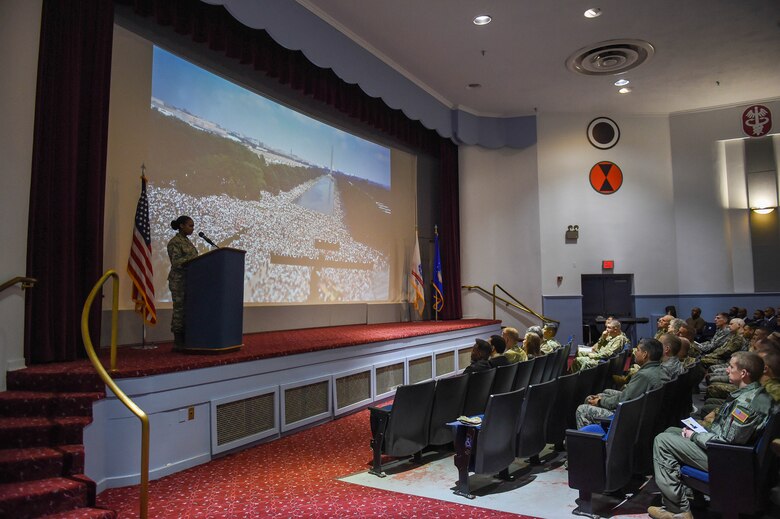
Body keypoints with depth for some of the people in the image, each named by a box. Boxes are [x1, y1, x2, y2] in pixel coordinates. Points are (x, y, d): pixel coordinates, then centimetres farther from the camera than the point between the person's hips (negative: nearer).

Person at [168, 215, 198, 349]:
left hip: (190, 280, 8)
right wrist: (193, 258, -26)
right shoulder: (174, 242, -9)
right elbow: (176, 262, -19)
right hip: (179, 281, -8)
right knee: (180, 310, -5)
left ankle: (185, 341, 11)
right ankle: (178, 343, 1)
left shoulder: (187, 241, 17)